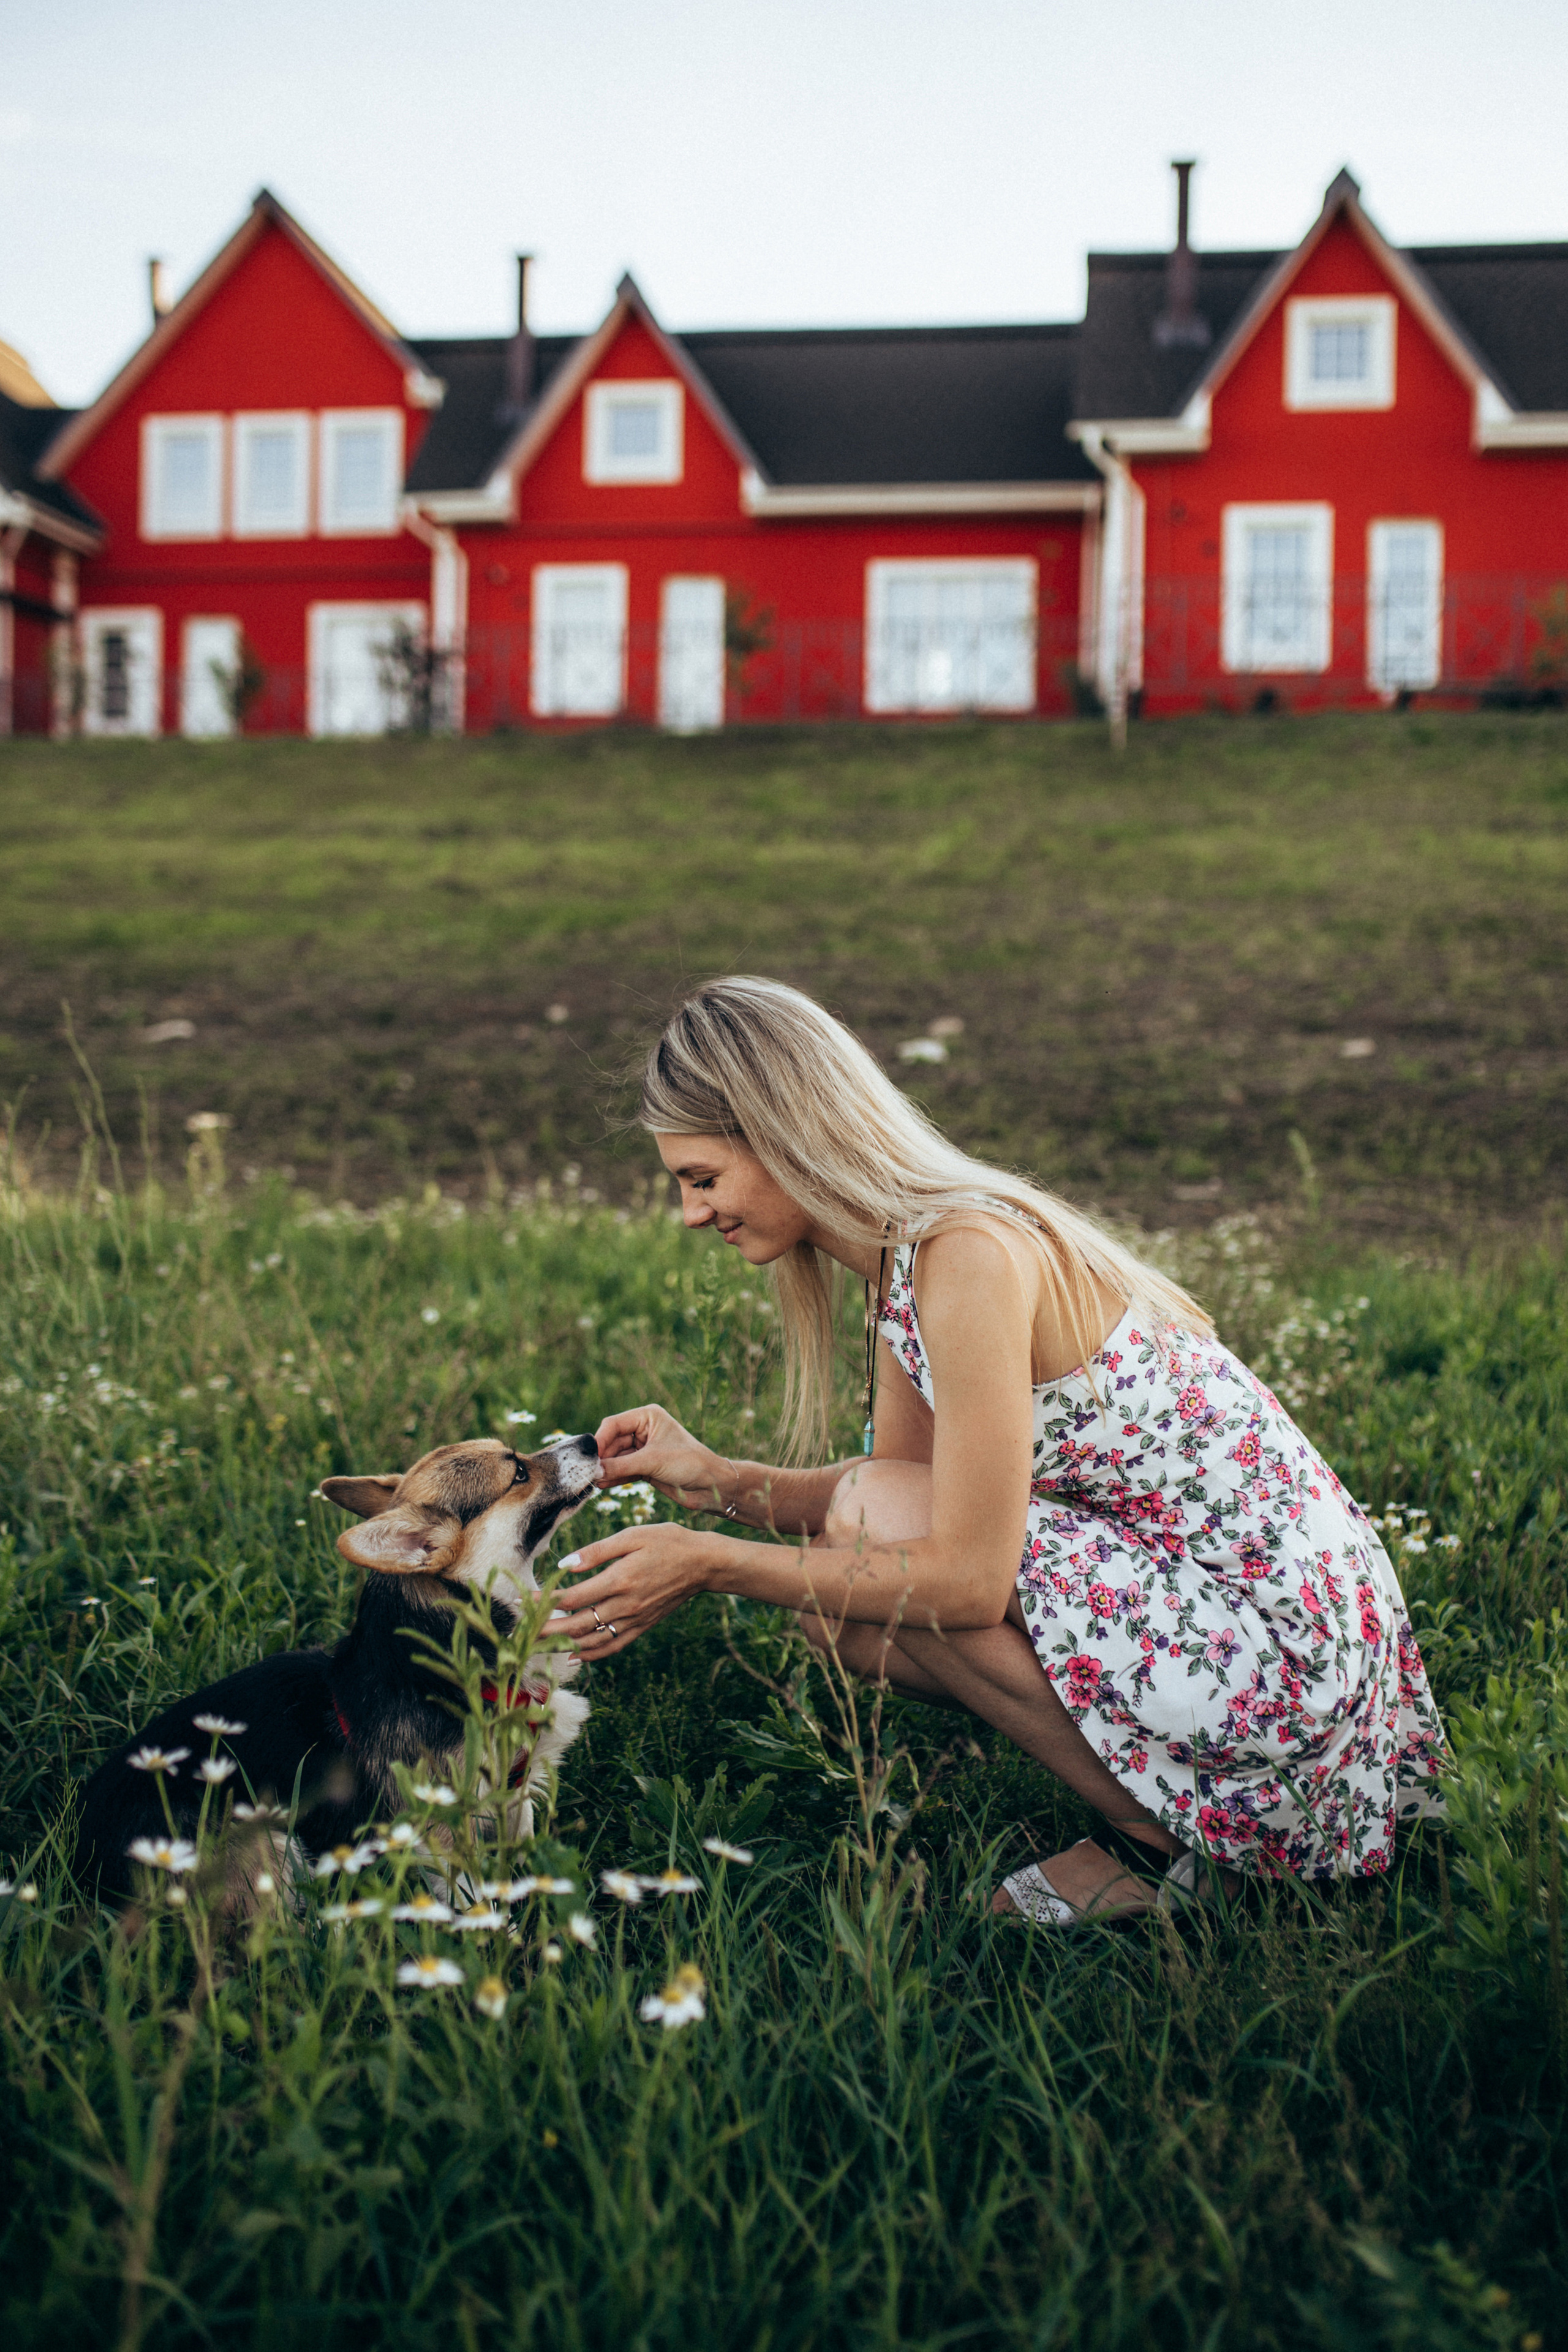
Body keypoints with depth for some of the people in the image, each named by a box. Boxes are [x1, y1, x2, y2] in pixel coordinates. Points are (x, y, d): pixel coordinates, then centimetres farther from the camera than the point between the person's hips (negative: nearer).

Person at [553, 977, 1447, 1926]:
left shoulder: (970, 1252, -23)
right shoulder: (903, 1252, 6)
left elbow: (968, 1578, -25)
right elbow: (904, 1489, 11)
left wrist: (708, 1562, -19)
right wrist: (719, 1478, -2)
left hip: (1277, 1639, -9)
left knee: (872, 1521, -15)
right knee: (842, 1595, 4)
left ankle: (1158, 1836, -3)